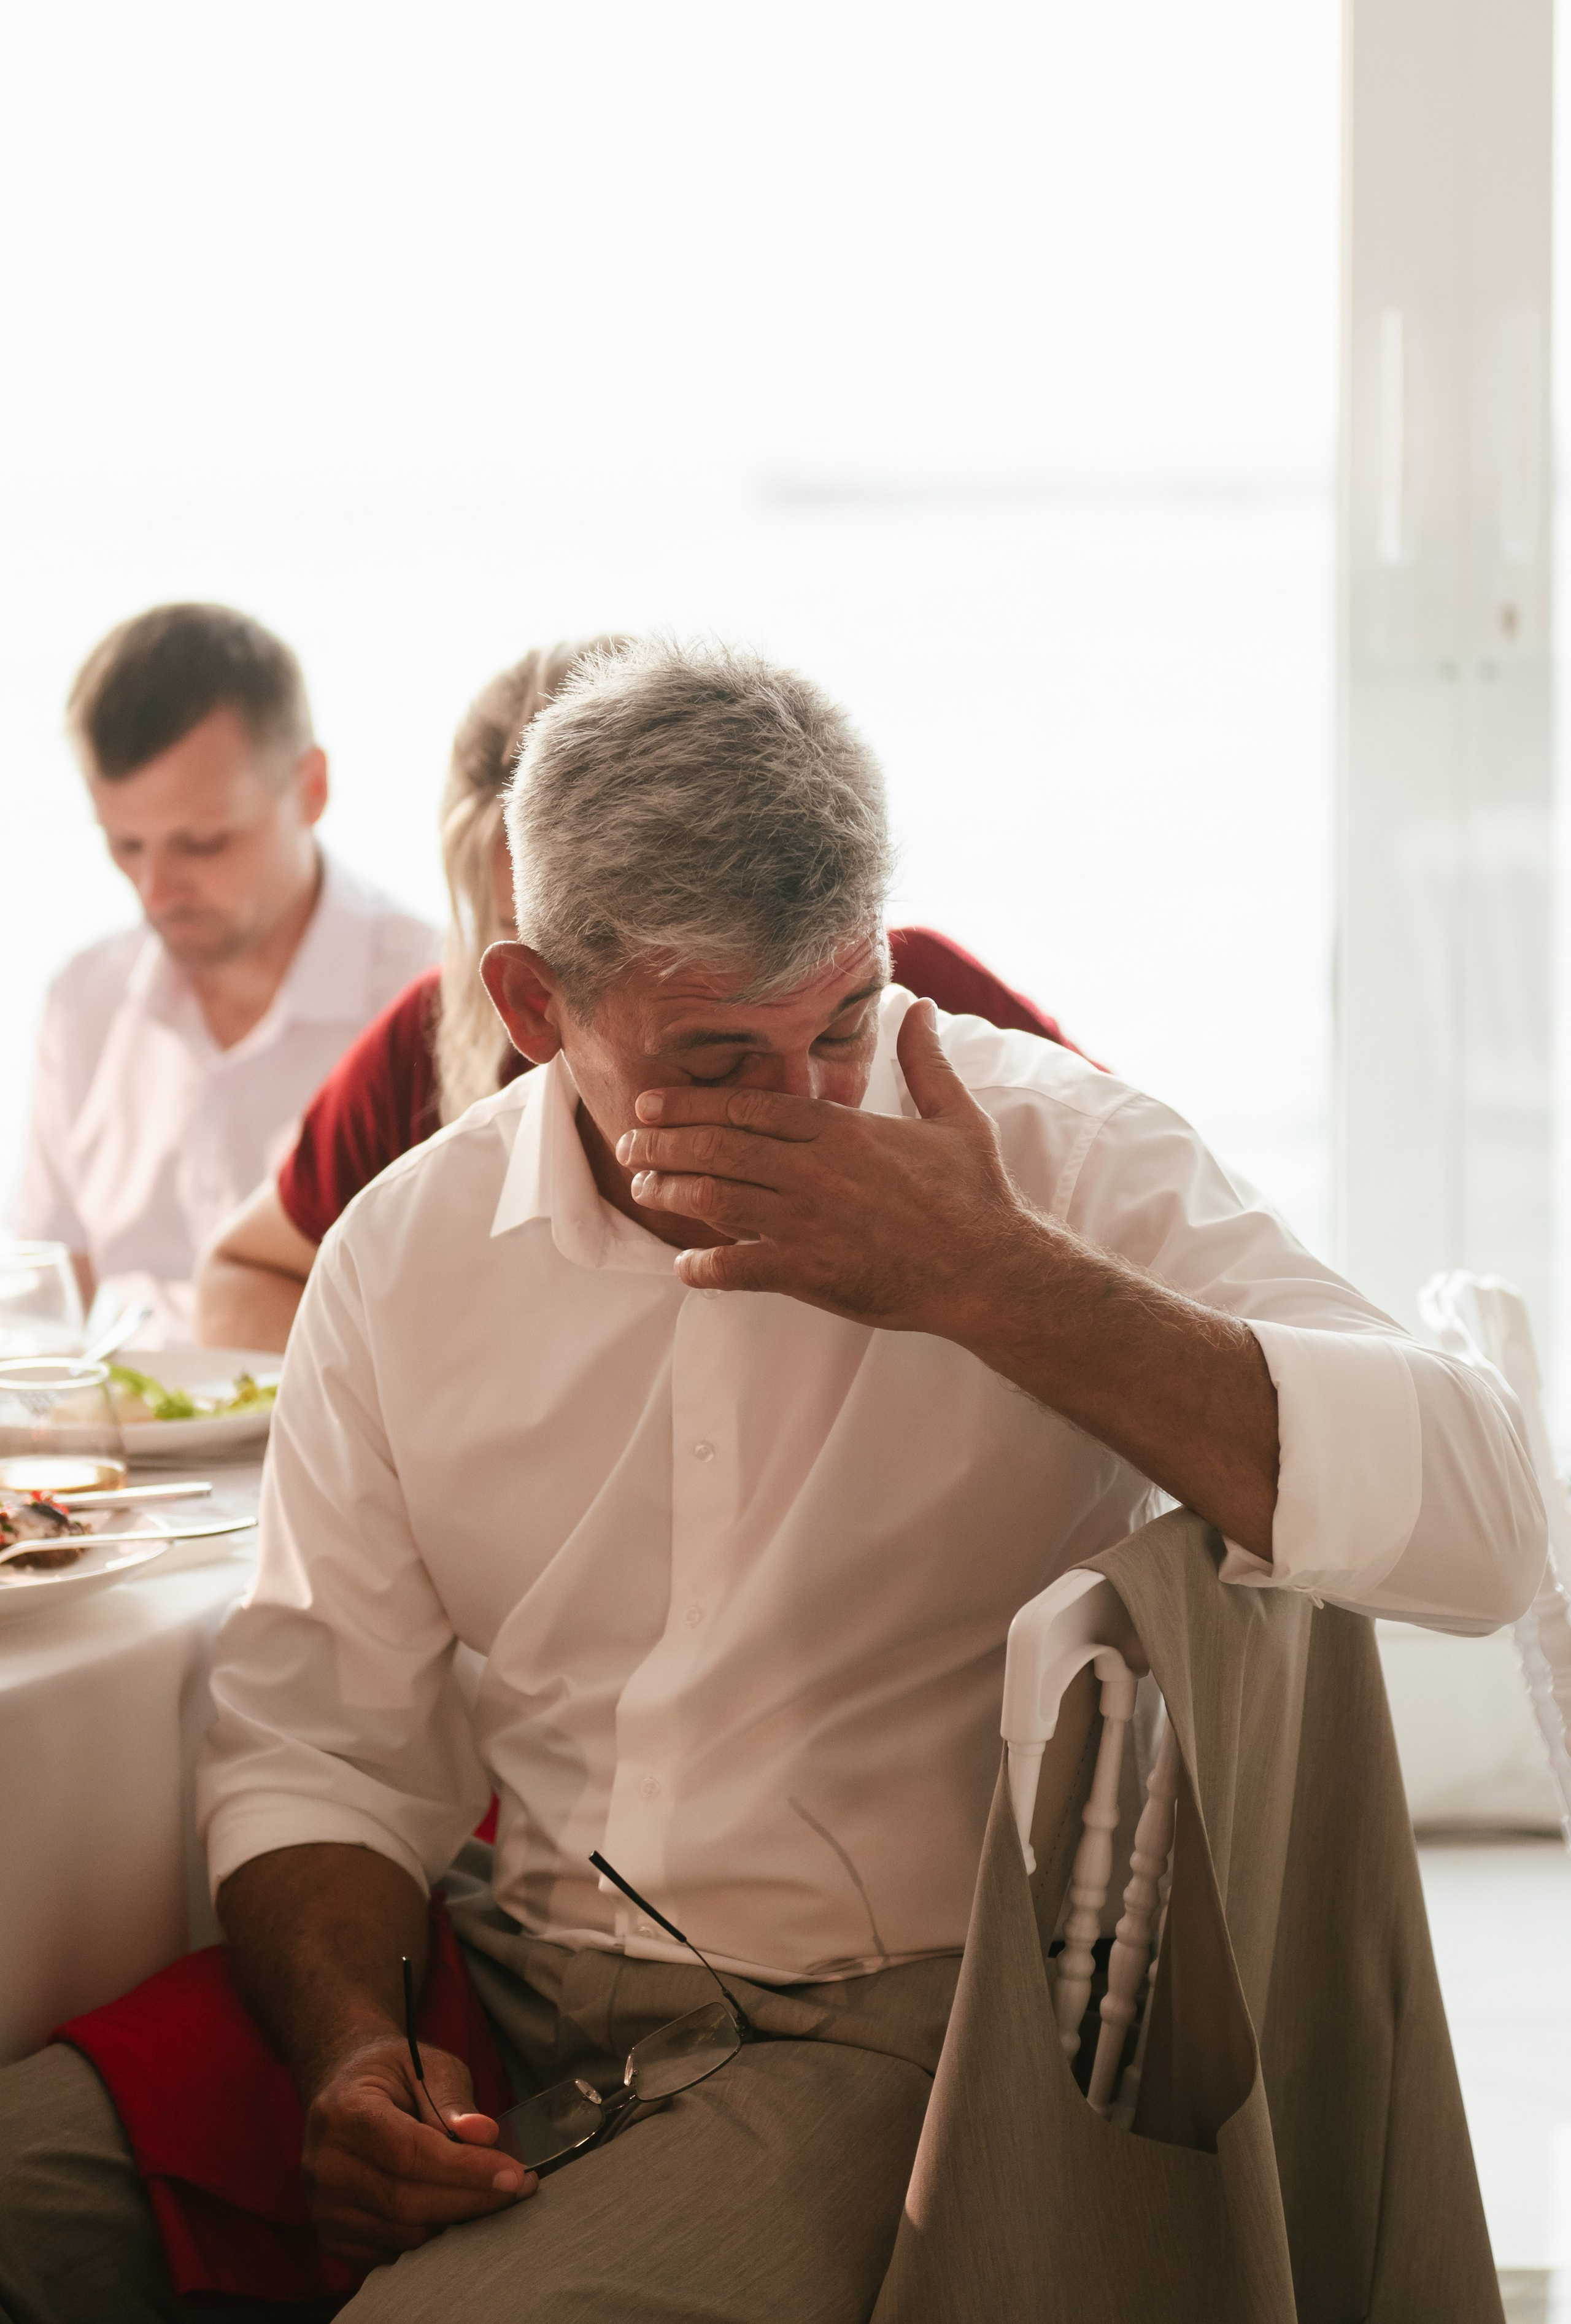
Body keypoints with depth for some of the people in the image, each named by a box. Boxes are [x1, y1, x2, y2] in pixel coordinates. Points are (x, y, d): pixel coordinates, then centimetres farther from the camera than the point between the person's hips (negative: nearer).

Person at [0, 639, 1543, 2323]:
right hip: (523, 1980, 4)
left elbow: (1474, 1531, -20)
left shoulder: (1060, 1159, -7)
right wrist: (348, 2046, -10)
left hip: (900, 2011, -4)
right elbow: (320, 1737, 11)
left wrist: (984, 1283, -24)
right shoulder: (404, 1251, 4)